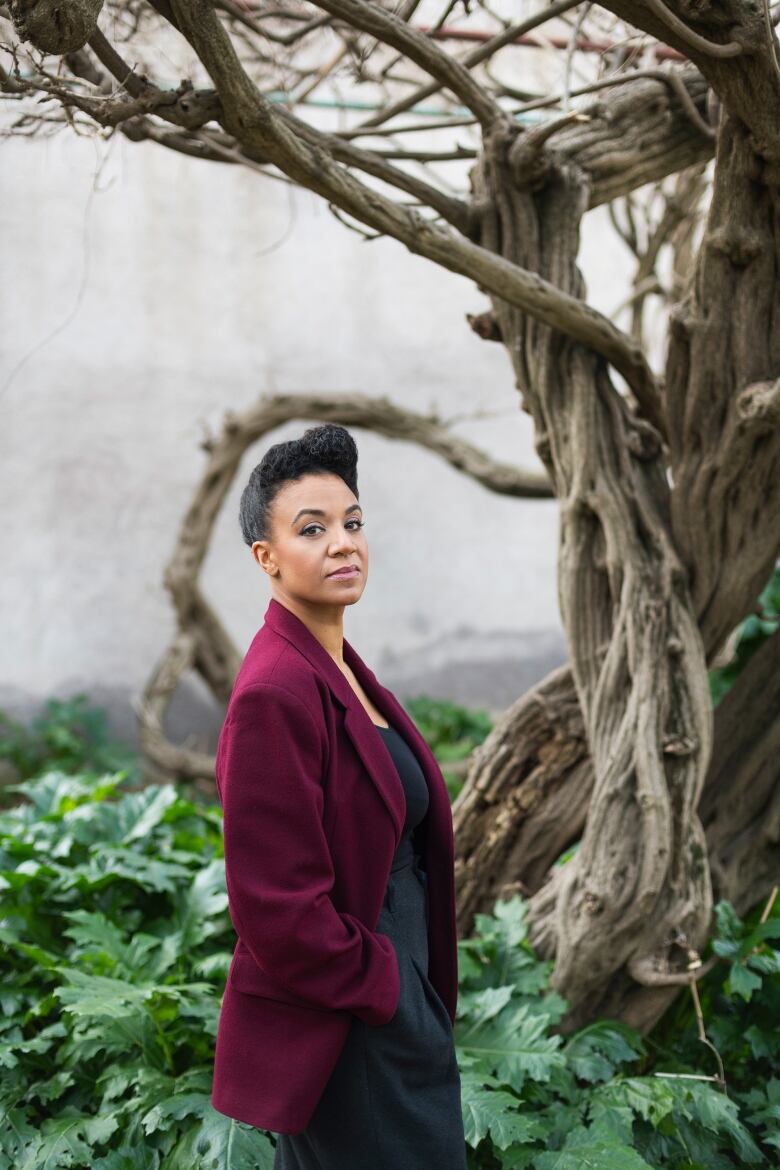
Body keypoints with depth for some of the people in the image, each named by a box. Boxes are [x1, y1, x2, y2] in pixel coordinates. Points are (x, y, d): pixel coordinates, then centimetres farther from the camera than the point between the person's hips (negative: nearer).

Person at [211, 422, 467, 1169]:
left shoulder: (339, 668, 7)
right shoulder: (275, 691, -22)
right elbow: (277, 902, -23)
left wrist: (418, 987, 10)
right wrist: (380, 987, -12)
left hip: (392, 990, 9)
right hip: (340, 1029, -9)